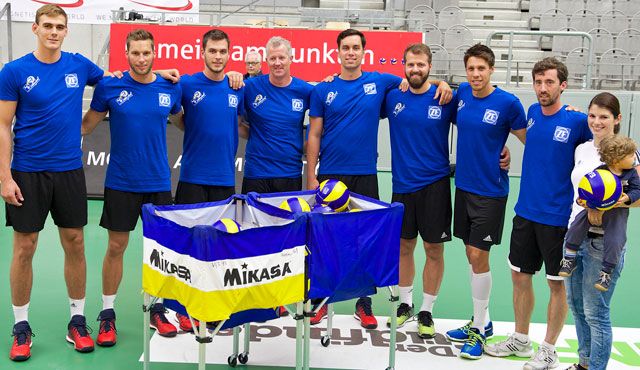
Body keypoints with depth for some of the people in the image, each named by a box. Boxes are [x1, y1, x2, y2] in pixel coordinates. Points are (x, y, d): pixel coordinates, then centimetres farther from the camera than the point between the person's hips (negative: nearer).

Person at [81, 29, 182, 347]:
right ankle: (107, 314, 20)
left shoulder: (170, 88, 0)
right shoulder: (109, 86, -5)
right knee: (116, 247, 5)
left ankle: (157, 310, 26)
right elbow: (86, 124, 3)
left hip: (158, 182, 2)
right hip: (121, 182, -2)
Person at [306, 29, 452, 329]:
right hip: (329, 176, 0)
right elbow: (314, 136, 2)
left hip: (365, 176, 1)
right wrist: (311, 177, -3)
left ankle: (364, 304, 19)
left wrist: (442, 84, -2)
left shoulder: (379, 82, 3)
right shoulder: (322, 90, 2)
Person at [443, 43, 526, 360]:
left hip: (490, 192, -5)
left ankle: (479, 330, 11)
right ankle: (482, 321, 27)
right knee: (471, 255, 12)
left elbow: (529, 140, -2)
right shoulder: (461, 94, 1)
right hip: (463, 187, 5)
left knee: (478, 257, -3)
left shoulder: (508, 103, -12)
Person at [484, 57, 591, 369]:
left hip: (558, 217, -5)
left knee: (557, 284, 8)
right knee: (520, 277, 14)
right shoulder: (532, 113, 4)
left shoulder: (577, 121, -13)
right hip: (525, 212, 6)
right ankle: (520, 340, 32)